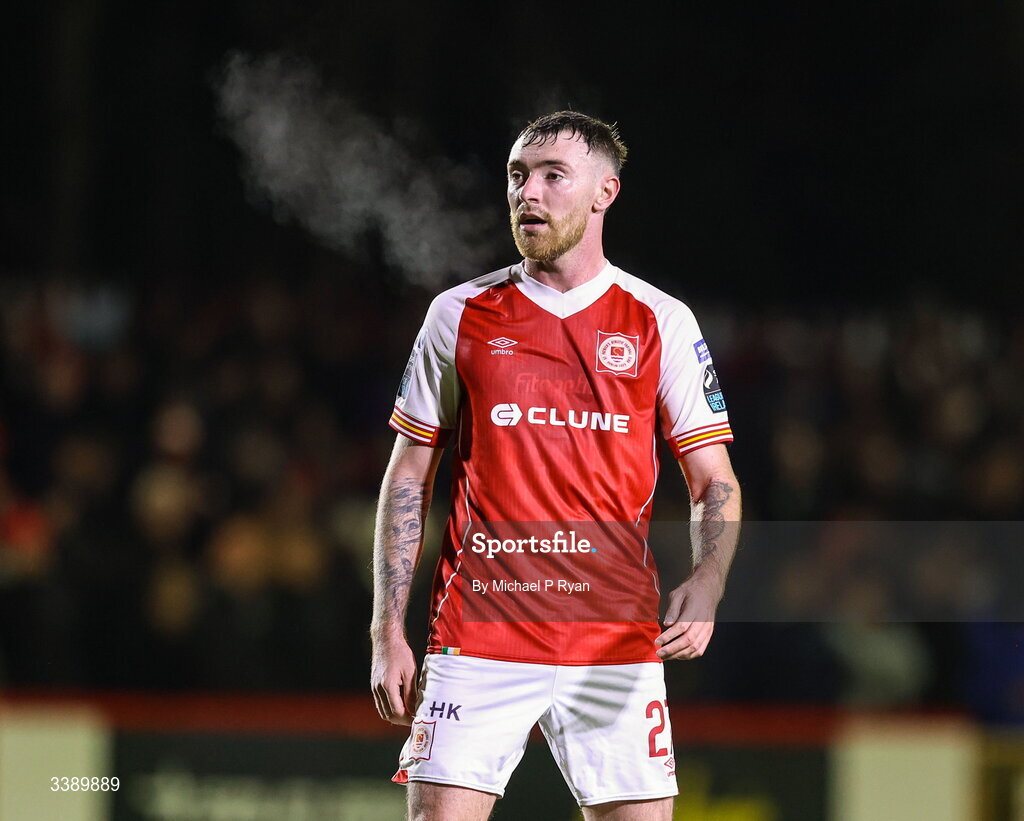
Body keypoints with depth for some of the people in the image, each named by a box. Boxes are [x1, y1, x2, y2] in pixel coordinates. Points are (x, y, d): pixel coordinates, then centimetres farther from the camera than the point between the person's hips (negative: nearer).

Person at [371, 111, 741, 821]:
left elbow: (715, 483, 6)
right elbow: (408, 480, 10)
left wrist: (705, 589, -14)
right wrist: (389, 633, 3)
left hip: (617, 642, 0)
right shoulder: (460, 316, 7)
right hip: (478, 635, 0)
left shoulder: (661, 323, 6)